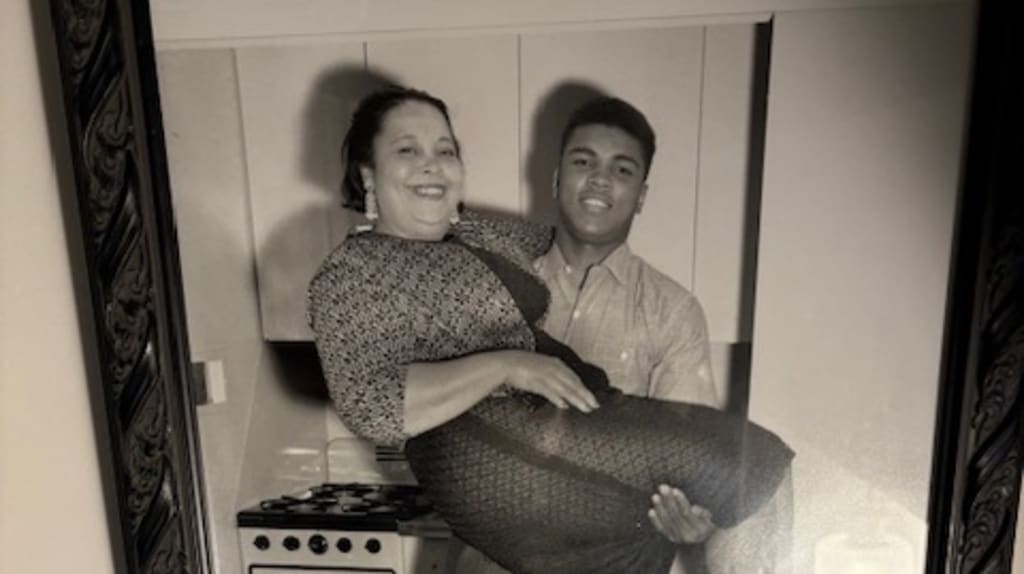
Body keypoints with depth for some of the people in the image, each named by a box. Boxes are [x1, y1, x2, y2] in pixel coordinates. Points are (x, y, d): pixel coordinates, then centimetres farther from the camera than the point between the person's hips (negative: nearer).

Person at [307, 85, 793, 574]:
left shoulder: (486, 234, 19)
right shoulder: (349, 274, -3)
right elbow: (372, 407, -17)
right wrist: (505, 366, -21)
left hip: (569, 422, 8)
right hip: (488, 456, -8)